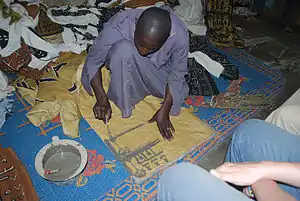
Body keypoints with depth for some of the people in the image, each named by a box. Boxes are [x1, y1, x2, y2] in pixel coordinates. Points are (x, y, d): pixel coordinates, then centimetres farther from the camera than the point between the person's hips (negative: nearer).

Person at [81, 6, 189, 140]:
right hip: (122, 66, -1)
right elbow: (93, 61, -22)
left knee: (180, 93, -22)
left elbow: (177, 73, -19)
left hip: (157, 68, 2)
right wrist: (101, 98, -32)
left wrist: (164, 110, -26)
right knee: (124, 48, -36)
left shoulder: (179, 35, -32)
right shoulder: (117, 27, -35)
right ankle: (122, 104, -17)